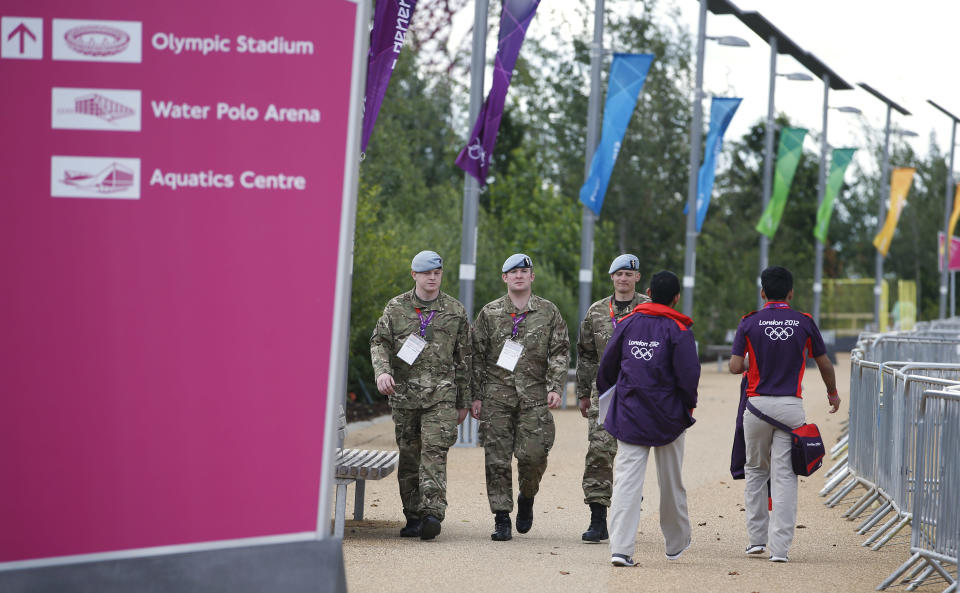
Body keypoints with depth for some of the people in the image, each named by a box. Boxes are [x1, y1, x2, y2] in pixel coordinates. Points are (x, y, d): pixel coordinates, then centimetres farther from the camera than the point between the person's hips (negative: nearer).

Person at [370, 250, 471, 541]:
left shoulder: (455, 311, 8)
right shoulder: (396, 308, 9)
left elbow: (463, 359, 11)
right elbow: (379, 342, 6)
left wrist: (463, 402, 11)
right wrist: (382, 371, -16)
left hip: (441, 393, -2)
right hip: (404, 393, 2)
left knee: (434, 451, -16)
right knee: (408, 455, 6)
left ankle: (432, 513, -23)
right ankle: (413, 516, 14)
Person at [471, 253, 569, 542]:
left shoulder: (549, 312, 8)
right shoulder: (489, 313, 9)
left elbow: (560, 353, 6)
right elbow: (478, 357, 10)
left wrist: (555, 387, -7)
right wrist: (476, 396, 4)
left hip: (534, 397, -1)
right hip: (497, 396, 1)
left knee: (533, 454, -10)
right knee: (497, 459, -3)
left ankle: (526, 498, 19)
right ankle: (502, 519, 3)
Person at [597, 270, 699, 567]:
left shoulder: (627, 323, 3)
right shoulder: (678, 330, -7)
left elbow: (607, 367, 8)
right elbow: (688, 375, -12)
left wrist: (605, 396, 24)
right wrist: (689, 407, 5)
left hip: (629, 416, 2)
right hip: (668, 417, -2)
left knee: (626, 480, -4)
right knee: (671, 482, 14)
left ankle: (620, 548, -15)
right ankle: (676, 543, 31)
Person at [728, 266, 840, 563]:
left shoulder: (749, 323, -2)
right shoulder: (804, 323, 1)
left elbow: (735, 366, -6)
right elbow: (824, 364, 9)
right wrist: (832, 393, 28)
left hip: (758, 403, 0)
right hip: (791, 406, 0)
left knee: (756, 471, 18)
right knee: (784, 475, -1)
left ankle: (757, 538, 18)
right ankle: (780, 546, -6)